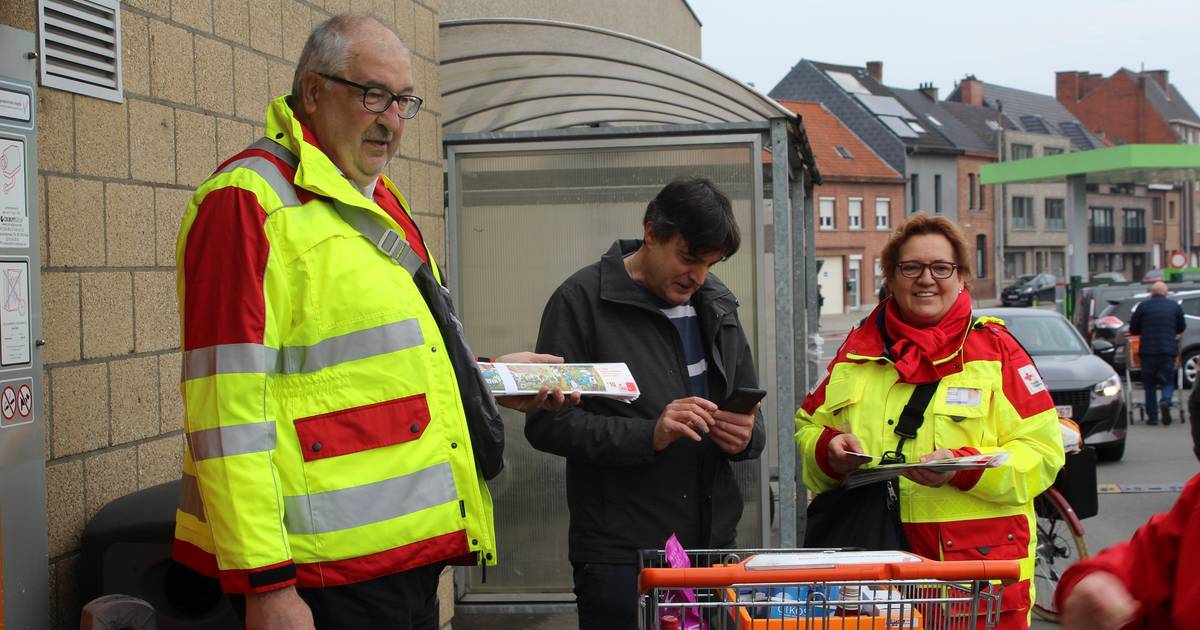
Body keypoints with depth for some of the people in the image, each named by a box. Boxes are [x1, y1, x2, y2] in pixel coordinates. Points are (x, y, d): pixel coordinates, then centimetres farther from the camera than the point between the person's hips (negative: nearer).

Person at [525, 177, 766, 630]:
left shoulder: (716, 304, 13)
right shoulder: (582, 299, -6)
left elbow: (750, 409, 21)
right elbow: (546, 423, -11)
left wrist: (747, 435, -4)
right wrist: (648, 434, -23)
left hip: (714, 543, 6)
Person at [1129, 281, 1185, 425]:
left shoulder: (1143, 306, 0)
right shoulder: (1175, 306, 5)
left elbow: (1133, 329, 5)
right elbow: (1181, 328, 15)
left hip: (1148, 351, -1)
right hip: (1168, 351, 1)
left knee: (1150, 384, 8)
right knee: (1168, 381, 10)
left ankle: (1152, 416, 6)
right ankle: (1165, 401, -20)